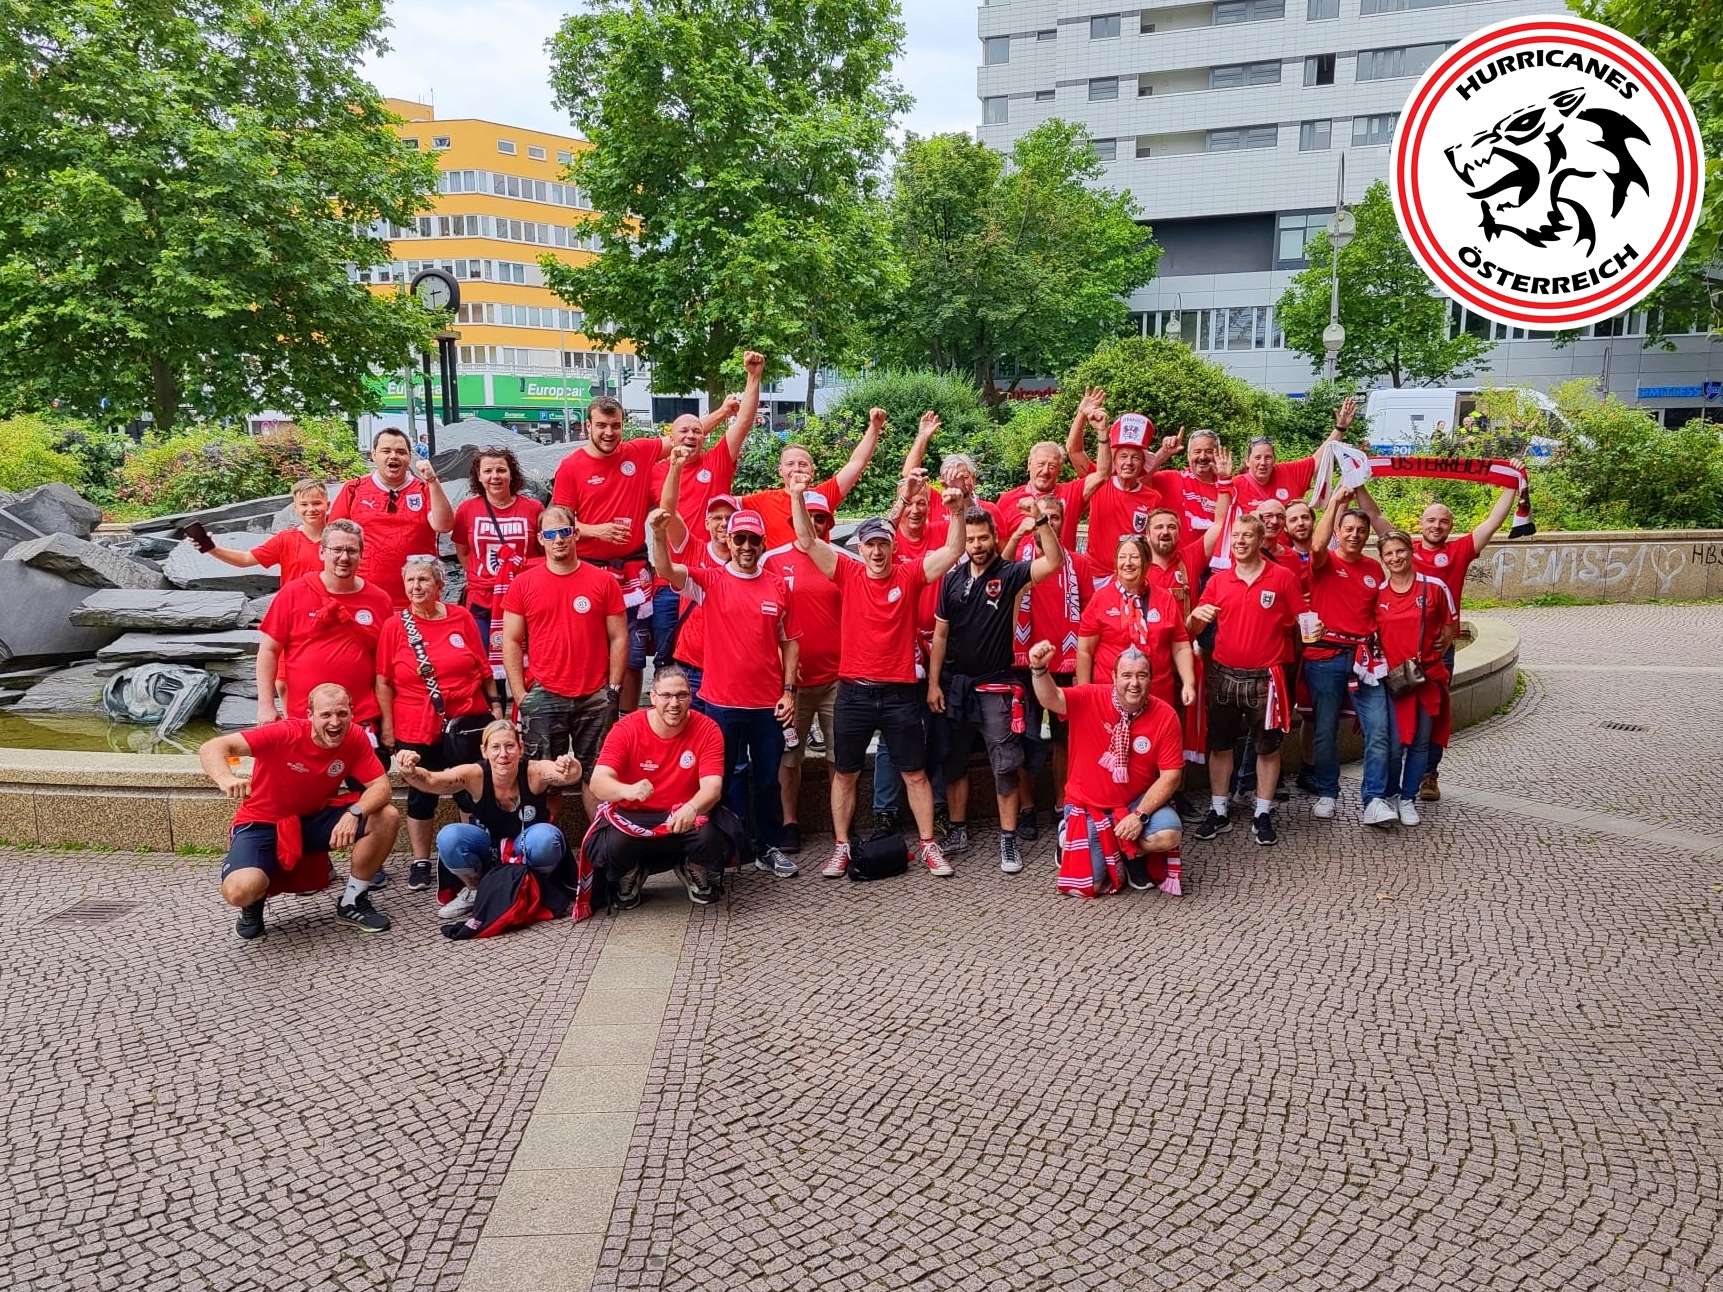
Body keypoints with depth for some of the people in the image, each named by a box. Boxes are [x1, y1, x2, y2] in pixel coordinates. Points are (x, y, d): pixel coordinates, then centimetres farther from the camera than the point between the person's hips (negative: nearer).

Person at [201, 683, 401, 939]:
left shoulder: (355, 738, -14)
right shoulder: (284, 734, -26)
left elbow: (381, 786, -14)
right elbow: (211, 748, -32)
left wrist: (355, 813, -35)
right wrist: (226, 779, -55)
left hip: (316, 819, 4)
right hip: (262, 824, -4)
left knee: (387, 817, -15)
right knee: (240, 890, -31)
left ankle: (352, 902, 5)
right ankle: (254, 903, 11)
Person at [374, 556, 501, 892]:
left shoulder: (462, 618, 2)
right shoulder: (394, 626, 0)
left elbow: (483, 668, 8)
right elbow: (383, 681, 1)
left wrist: (495, 703, 5)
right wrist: (387, 724, -2)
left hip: (466, 723, 1)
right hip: (415, 727, 0)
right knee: (421, 796, 9)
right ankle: (420, 864, 20)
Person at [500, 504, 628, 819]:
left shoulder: (604, 581, 2)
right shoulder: (523, 584, 2)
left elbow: (618, 638, 4)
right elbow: (511, 642, 3)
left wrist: (613, 689, -1)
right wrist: (520, 695, -3)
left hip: (595, 698, 0)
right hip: (543, 698, 0)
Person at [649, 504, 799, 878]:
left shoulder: (779, 587, 4)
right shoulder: (710, 580, -3)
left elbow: (789, 641, 8)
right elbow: (667, 572, -20)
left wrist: (788, 690, 1)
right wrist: (659, 534, -38)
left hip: (768, 704, 2)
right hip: (721, 702, -2)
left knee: (767, 780, 12)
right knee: (720, 778, 9)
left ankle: (768, 849, 25)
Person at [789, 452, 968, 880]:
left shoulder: (909, 575, -1)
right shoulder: (848, 574, -1)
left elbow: (953, 551, -8)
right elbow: (808, 542, -7)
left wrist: (957, 512, -21)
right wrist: (798, 498, -18)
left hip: (900, 692, 0)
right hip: (854, 692, 1)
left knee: (914, 773, 8)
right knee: (844, 774, 8)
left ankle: (929, 845, 19)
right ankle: (841, 848, 20)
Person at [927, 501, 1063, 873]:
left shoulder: (1009, 573, -5)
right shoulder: (952, 579, 4)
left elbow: (1054, 562, -21)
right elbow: (940, 635, 7)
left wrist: (1040, 518, -31)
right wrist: (933, 683, 2)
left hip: (995, 684, -4)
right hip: (953, 682, 4)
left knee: (1005, 765, -2)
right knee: (954, 761, 12)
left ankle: (1008, 840, 4)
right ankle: (958, 832, 24)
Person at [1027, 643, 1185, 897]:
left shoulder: (1165, 716, -12)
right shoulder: (1090, 699, -14)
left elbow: (1171, 775, -12)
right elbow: (1051, 699, -30)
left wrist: (1140, 815, -21)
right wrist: (1039, 669, -51)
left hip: (1137, 801, 1)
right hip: (1088, 804, -1)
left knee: (1168, 836, -28)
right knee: (1085, 886, -8)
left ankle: (1133, 856, 9)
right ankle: (1070, 836, 26)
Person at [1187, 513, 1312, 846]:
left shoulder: (1282, 577, -3)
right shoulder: (1218, 579, 4)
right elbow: (1193, 629, 6)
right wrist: (1196, 616, -16)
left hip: (1265, 678, -2)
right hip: (1223, 675, 2)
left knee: (1268, 746, 6)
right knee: (1220, 744, 8)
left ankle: (1263, 815, 18)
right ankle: (1218, 812, 20)